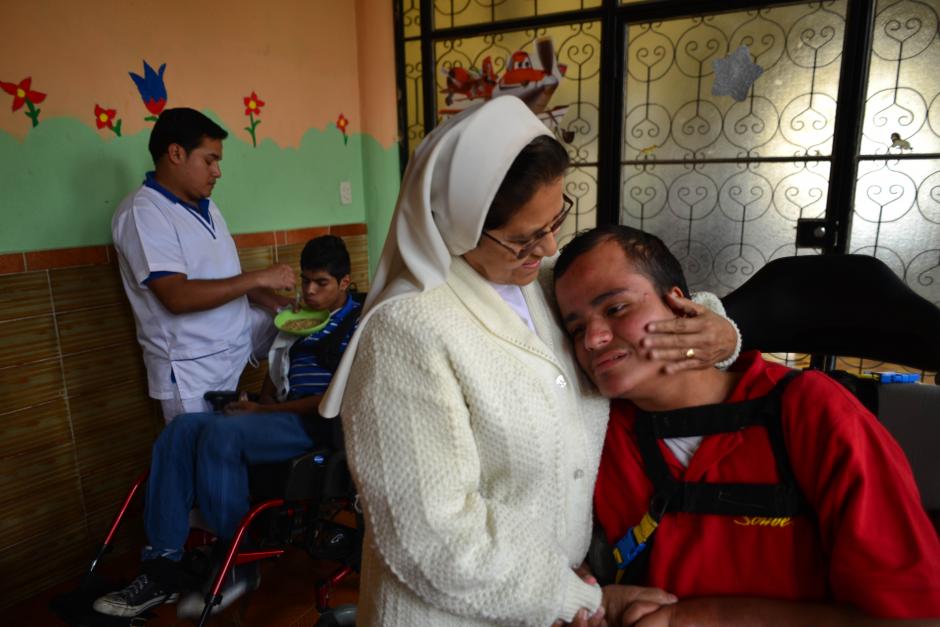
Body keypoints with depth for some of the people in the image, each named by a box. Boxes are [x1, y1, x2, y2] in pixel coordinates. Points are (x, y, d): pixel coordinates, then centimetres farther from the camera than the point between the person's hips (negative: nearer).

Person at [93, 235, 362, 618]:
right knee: (183, 428, -14)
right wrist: (259, 406, 4)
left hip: (320, 422, -8)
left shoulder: (357, 324, -5)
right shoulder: (297, 314, 19)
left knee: (222, 435, -29)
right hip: (280, 414, 8)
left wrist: (261, 410, -10)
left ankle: (237, 567, -13)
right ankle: (161, 569, -11)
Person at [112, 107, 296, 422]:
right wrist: (258, 278, -25)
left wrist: (273, 301, -2)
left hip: (238, 342, 8)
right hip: (192, 369, -8)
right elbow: (178, 297, -29)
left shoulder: (205, 207, 8)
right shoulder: (141, 212, -19)